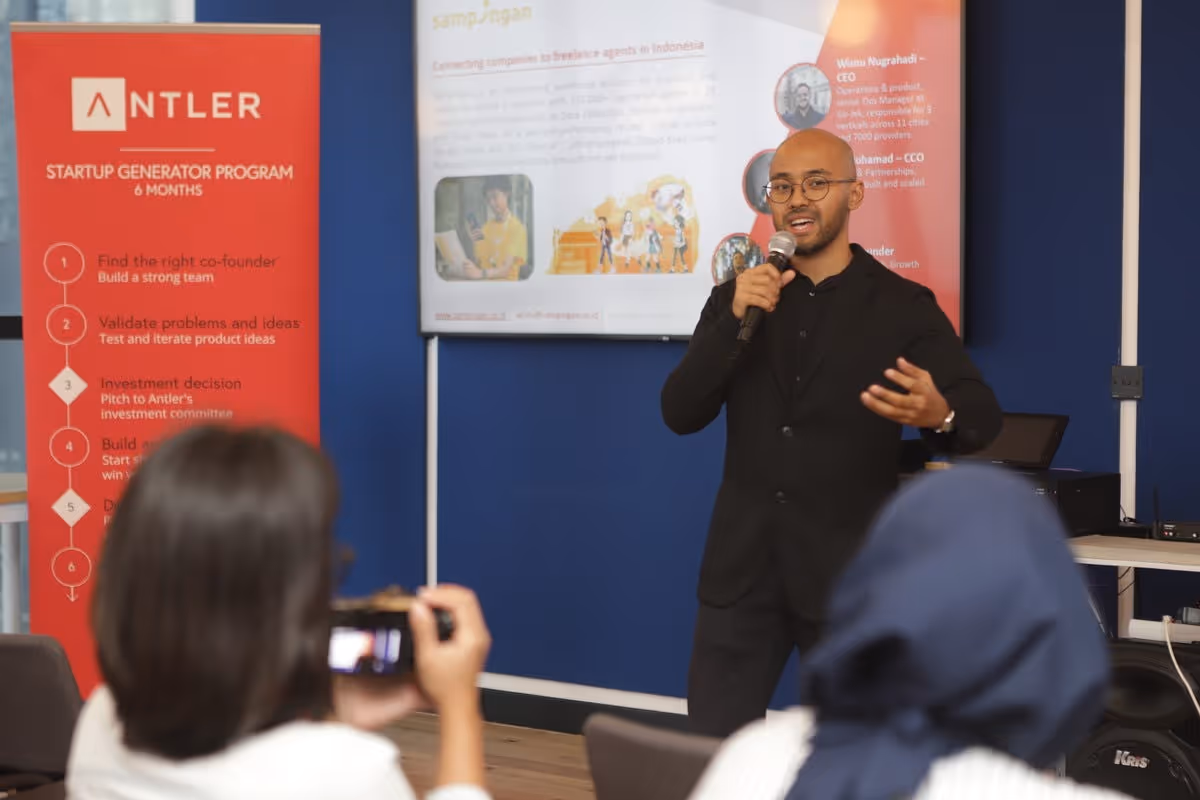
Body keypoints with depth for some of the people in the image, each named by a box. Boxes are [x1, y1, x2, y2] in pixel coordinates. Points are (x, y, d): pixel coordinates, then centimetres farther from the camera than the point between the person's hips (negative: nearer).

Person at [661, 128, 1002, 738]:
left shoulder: (904, 306, -1)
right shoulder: (735, 298, 7)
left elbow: (983, 416, -9)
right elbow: (679, 414, -2)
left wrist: (939, 415, -34)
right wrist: (737, 319, -16)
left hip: (850, 573, -2)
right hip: (742, 569, 3)